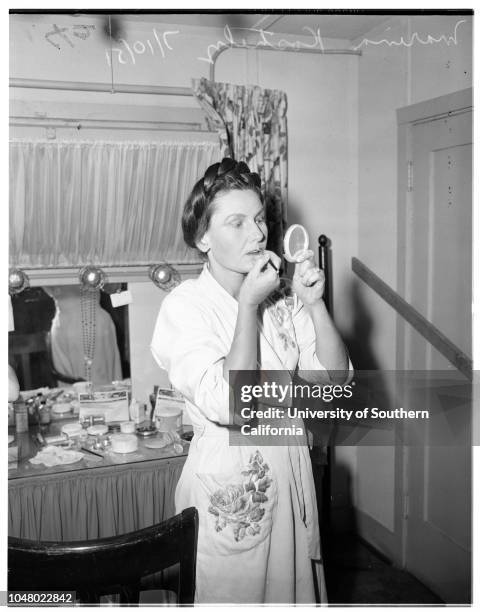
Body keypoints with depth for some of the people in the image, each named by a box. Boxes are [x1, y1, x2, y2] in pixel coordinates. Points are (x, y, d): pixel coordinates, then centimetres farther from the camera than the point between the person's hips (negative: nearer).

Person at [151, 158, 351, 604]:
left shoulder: (277, 299, 1)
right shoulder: (185, 306, -16)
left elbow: (335, 380, -2)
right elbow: (229, 407, -27)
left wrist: (315, 304, -15)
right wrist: (249, 304, -22)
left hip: (289, 472, 5)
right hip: (227, 481, -5)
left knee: (293, 589, 21)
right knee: (232, 595, 15)